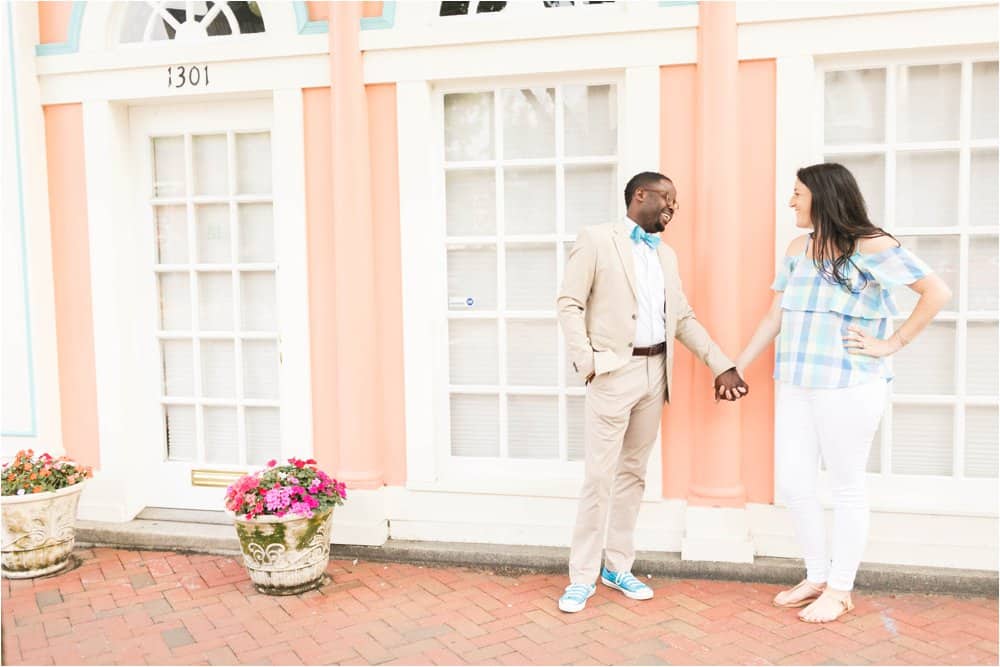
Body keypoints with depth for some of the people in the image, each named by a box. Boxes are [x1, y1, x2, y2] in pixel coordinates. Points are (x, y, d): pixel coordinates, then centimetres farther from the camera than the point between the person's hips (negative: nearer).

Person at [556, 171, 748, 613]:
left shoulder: (666, 255, 17)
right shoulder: (596, 239, -2)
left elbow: (684, 318, 16)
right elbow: (570, 304, -7)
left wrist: (722, 365, 7)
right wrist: (586, 362, -16)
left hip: (655, 373, 6)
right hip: (613, 371, -6)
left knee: (633, 473, 12)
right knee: (599, 476, -4)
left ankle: (618, 567, 23)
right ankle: (582, 577, 8)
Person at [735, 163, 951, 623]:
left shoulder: (869, 245, -7)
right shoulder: (798, 249, 11)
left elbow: (937, 293, -10)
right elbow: (774, 317, 14)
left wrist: (891, 345, -11)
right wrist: (736, 367, 12)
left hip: (848, 387, -6)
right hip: (795, 385, 6)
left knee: (847, 488, 6)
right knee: (791, 484, 8)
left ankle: (840, 589, 20)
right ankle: (817, 576, 27)